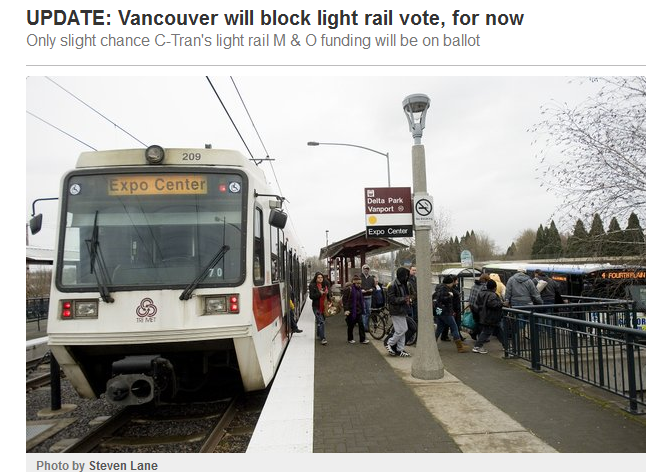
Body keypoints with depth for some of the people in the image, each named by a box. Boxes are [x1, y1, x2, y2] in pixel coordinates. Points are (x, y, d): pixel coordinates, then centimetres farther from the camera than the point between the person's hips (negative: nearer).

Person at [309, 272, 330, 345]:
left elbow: (328, 294, 24)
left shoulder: (324, 285, 12)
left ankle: (318, 335, 36)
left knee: (320, 321, 18)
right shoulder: (312, 286, -6)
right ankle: (322, 339, -15)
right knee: (321, 322, -13)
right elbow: (311, 296, -13)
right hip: (317, 306, -6)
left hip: (324, 306, 6)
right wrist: (319, 294, -23)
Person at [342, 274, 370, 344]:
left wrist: (362, 309, 17)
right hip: (351, 311, -6)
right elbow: (345, 300, -15)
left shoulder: (359, 289, 10)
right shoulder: (348, 289, -13)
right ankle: (350, 339, 22)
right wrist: (346, 310, -22)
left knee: (361, 324, 1)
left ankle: (362, 339, 7)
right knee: (351, 325, 6)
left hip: (358, 310, 6)